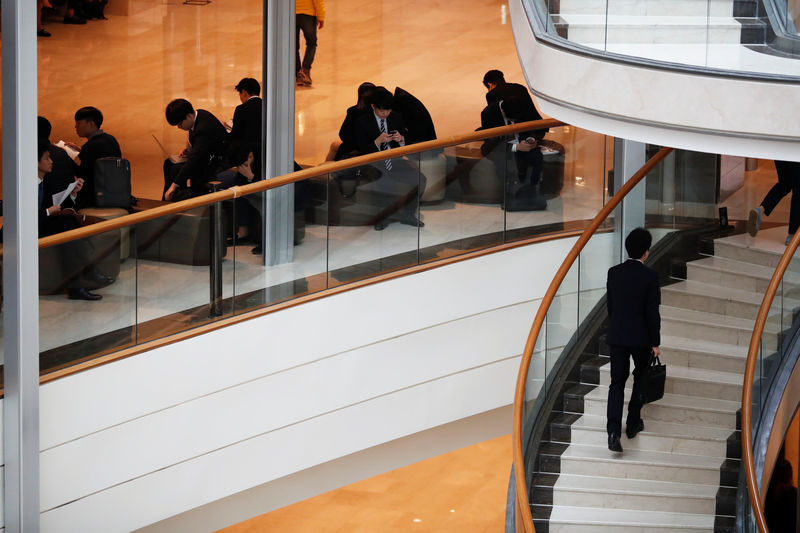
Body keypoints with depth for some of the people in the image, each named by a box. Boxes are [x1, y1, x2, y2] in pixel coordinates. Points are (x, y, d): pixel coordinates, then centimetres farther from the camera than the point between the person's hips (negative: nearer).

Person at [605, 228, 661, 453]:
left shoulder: (614, 273, -2)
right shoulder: (649, 277, -14)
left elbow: (610, 305, 8)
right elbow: (652, 312, -13)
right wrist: (655, 343, -5)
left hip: (617, 335, 3)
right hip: (641, 337, -3)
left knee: (617, 382, 4)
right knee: (641, 378, 20)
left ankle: (613, 432, -10)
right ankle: (633, 424, 27)